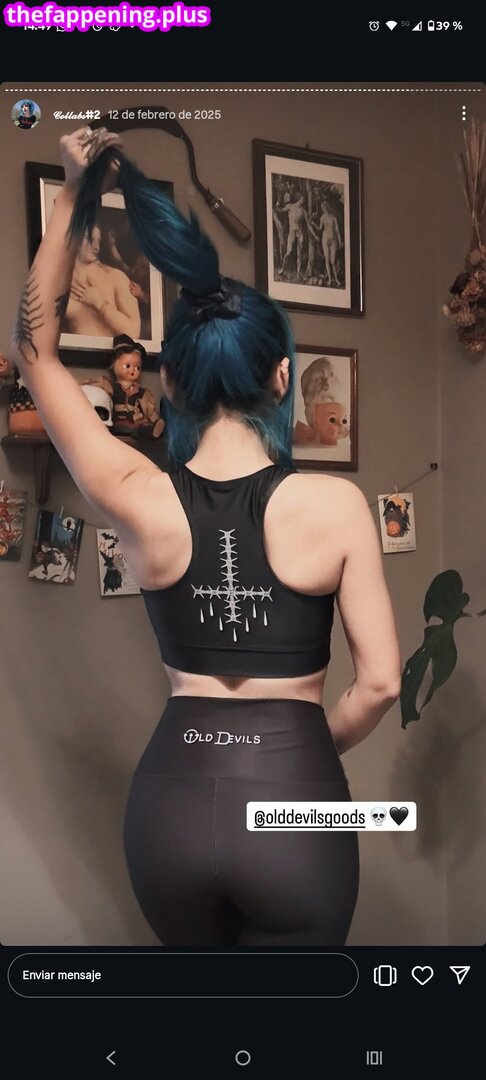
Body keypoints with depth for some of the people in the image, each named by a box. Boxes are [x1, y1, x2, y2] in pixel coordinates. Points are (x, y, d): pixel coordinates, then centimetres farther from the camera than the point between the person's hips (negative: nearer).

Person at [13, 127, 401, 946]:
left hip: (171, 800, 3)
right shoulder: (337, 506, -13)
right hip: (291, 799, -2)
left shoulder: (140, 502, -9)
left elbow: (35, 349, 3)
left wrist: (74, 196, 2)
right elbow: (380, 682, -6)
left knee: (196, 956, 31)